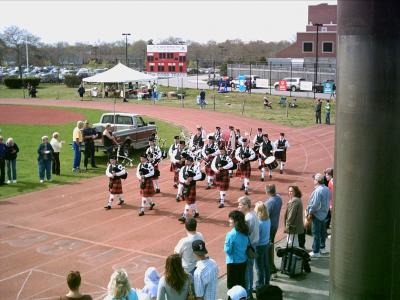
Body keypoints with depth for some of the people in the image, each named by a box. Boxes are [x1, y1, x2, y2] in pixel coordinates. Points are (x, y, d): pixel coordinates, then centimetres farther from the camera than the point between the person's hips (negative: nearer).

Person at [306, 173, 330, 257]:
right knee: (322, 231, 20)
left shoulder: (318, 190, -24)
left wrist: (310, 213, -14)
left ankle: (316, 252, 6)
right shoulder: (327, 189, 4)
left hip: (317, 214, -9)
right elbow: (327, 201, 11)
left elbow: (315, 204, -25)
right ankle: (322, 248, 32)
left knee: (316, 233, 0)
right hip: (324, 213, 9)